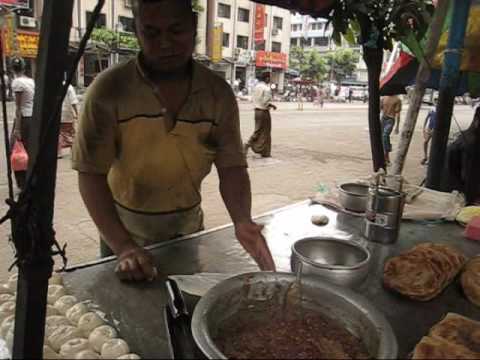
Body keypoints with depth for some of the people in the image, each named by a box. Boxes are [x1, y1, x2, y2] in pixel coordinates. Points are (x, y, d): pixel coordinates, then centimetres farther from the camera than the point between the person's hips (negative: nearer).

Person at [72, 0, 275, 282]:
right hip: (123, 233, -2)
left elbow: (232, 167, -11)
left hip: (188, 233, 3)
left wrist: (242, 221, -29)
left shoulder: (219, 93, -10)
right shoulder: (109, 90, -18)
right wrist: (123, 246, -29)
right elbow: (91, 173, -19)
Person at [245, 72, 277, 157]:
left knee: (258, 130, 16)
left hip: (257, 110, 8)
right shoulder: (266, 88, -17)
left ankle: (248, 144, 5)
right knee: (265, 132, 2)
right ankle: (265, 152, 8)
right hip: (264, 112, -8)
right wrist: (273, 106, -3)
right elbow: (266, 102, -20)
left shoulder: (257, 86, 9)